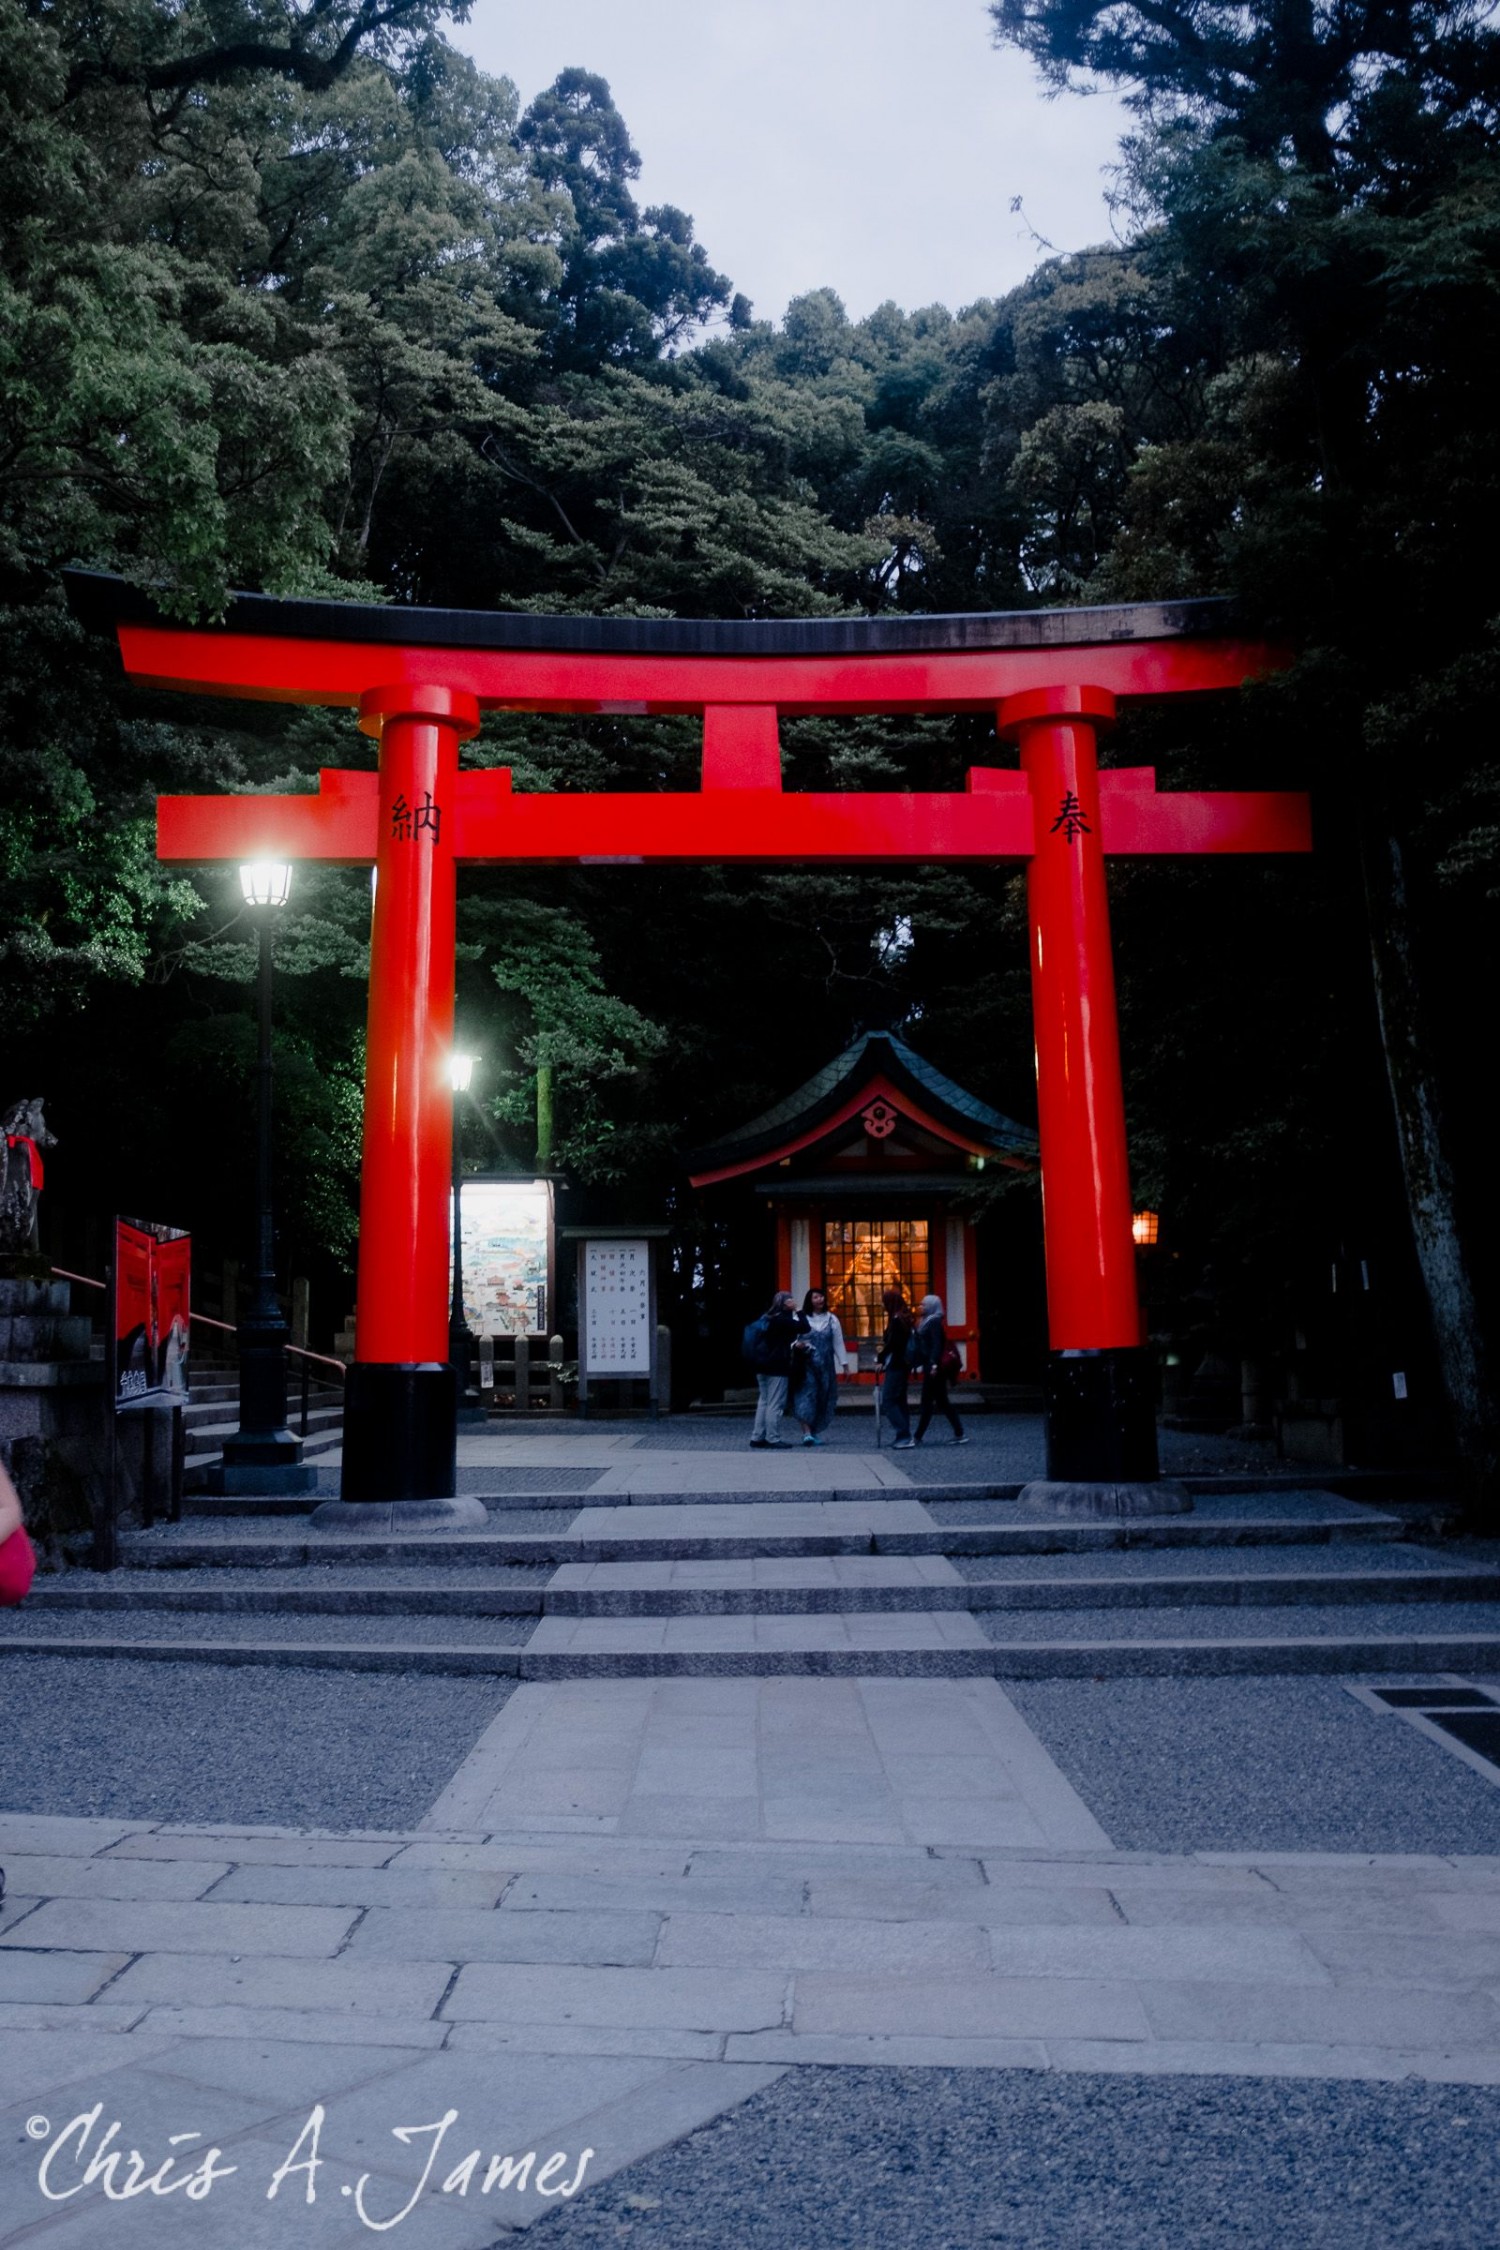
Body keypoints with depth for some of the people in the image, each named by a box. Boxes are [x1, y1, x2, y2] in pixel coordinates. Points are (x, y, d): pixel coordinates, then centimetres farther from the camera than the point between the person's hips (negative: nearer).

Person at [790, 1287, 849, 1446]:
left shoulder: (831, 1319, 9)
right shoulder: (801, 1319, -1)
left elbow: (838, 1342, 10)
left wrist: (844, 1363, 7)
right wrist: (796, 1345, -22)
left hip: (826, 1366, 3)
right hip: (806, 1365, -3)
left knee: (823, 1398, 5)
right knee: (806, 1396, -13)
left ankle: (817, 1432, 16)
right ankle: (807, 1433, -18)